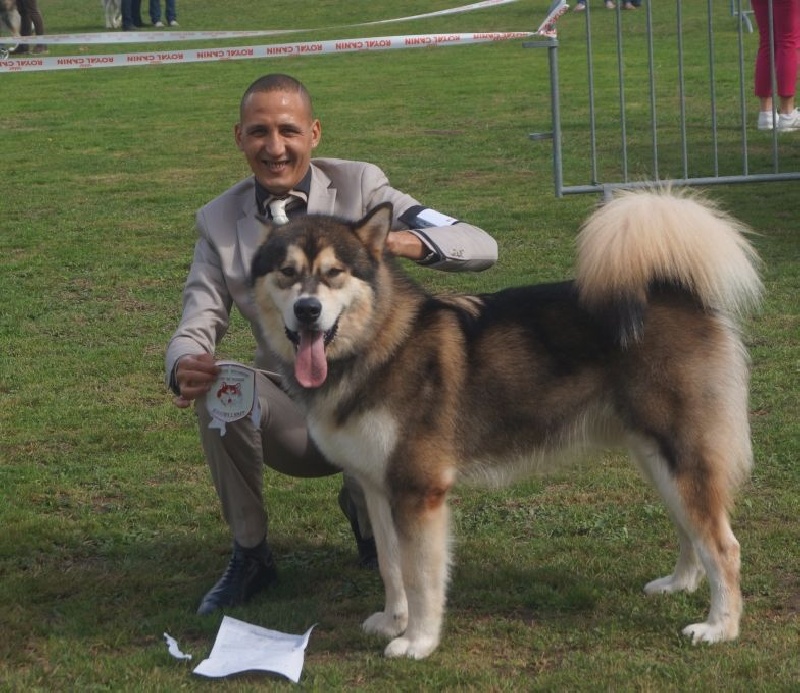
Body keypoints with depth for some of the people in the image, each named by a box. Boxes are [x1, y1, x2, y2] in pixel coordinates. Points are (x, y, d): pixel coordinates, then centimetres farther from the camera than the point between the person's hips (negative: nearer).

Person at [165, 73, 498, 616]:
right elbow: (196, 329, -5)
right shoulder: (220, 220, -1)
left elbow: (481, 247, -16)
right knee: (218, 387, -29)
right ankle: (249, 554, -7)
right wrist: (185, 366, -31)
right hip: (288, 412, 2)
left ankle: (369, 521, 7)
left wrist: (404, 240, -37)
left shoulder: (358, 185, -8)